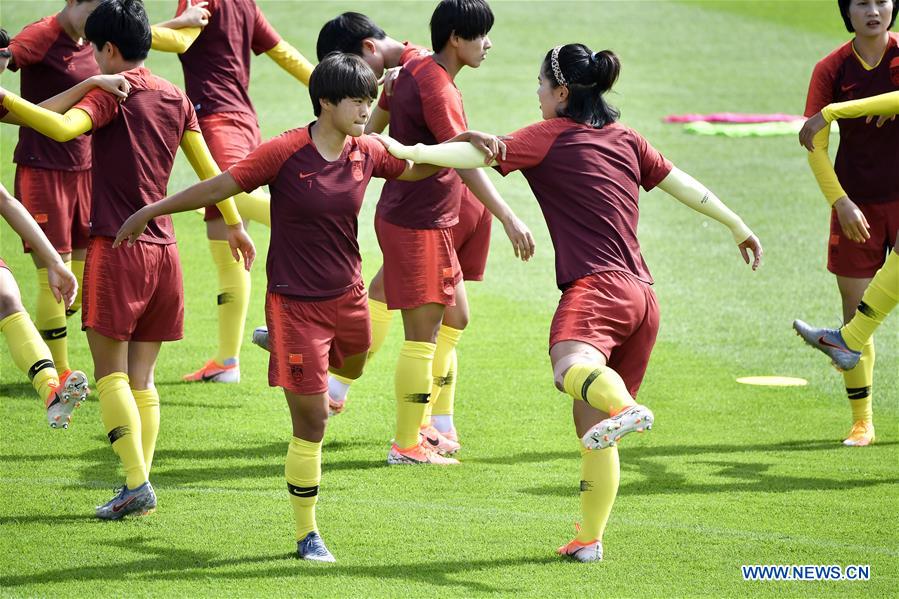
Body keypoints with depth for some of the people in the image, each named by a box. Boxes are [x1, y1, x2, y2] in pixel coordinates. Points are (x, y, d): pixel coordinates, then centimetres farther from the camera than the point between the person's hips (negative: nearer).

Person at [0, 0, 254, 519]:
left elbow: (63, 127, -27)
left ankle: (137, 483, -13)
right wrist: (236, 224, 30)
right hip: (163, 249, 6)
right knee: (142, 376, 9)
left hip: (117, 246, -6)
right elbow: (208, 168, 19)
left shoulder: (111, 93, -8)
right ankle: (142, 484, 5)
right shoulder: (176, 98, 11)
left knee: (111, 372, -2)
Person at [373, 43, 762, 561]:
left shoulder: (549, 137, 3)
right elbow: (685, 184, 26)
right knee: (590, 422, 15)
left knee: (570, 368, -36)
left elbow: (479, 154, -8)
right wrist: (739, 227, 38)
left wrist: (406, 151, -7)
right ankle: (590, 538, 17)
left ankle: (626, 408, -67)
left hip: (597, 285, -8)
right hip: (643, 294, 8)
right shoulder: (627, 140, 21)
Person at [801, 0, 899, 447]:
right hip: (857, 205, 0)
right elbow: (815, 146, -4)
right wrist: (841, 203, -12)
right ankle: (861, 421, 14)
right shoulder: (832, 69, -5)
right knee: (856, 313, 3)